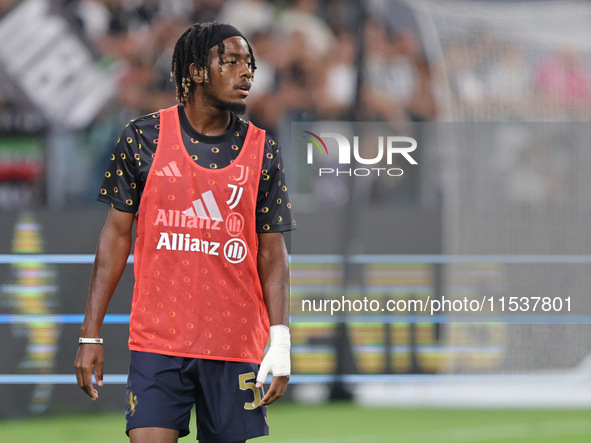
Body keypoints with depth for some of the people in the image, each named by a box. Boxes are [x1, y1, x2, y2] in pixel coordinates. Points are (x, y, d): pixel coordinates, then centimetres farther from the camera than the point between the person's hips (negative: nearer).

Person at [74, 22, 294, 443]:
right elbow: (117, 234, 6)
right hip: (157, 341, -1)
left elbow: (271, 250, 7)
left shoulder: (262, 150, 5)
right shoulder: (143, 137, 2)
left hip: (237, 348, 1)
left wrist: (281, 340, -5)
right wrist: (91, 333, 2)